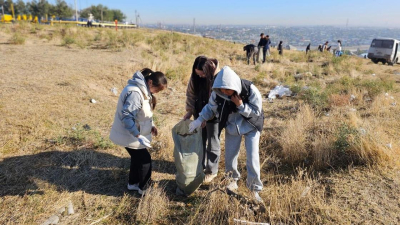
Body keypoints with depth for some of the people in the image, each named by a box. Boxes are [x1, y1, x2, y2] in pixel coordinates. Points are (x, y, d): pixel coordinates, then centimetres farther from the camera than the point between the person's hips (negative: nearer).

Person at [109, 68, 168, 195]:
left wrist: (151, 125, 6)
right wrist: (138, 136, -32)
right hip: (129, 135, -10)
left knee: (137, 158, 21)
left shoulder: (143, 89, 3)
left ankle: (133, 184, 39)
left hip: (134, 133, 10)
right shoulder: (134, 93, -29)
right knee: (145, 160, 1)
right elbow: (126, 116, -31)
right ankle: (144, 189, 19)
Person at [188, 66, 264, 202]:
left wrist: (240, 105, -34)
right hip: (232, 126, 3)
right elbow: (211, 108, -4)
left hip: (250, 126, -3)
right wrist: (199, 120, -15)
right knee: (230, 156, 8)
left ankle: (255, 189, 15)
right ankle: (234, 179, 36)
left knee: (252, 158, -5)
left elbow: (257, 112, -21)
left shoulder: (250, 90, -30)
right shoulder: (217, 93, -21)